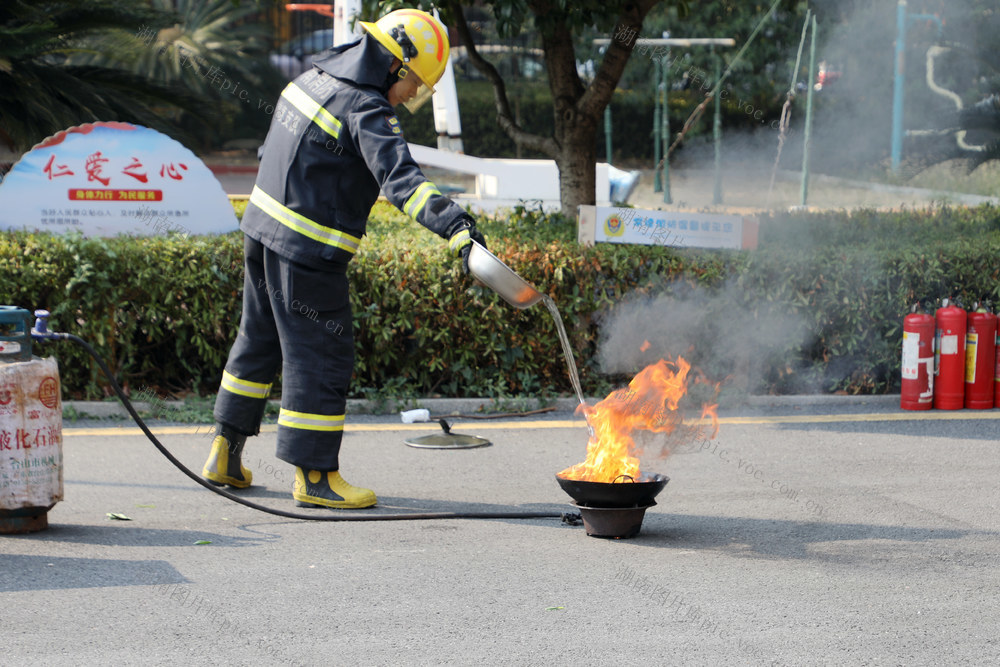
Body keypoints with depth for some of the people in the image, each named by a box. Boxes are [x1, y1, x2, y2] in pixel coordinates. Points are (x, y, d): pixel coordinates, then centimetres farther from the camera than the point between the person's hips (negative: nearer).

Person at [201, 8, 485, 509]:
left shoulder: (316, 77, 10)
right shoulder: (365, 111, -19)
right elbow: (400, 179, -34)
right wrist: (456, 228, -43)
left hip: (262, 227, 10)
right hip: (308, 252, -10)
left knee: (260, 338, 20)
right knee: (321, 356, -1)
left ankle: (225, 455, 29)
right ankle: (314, 476, 5)